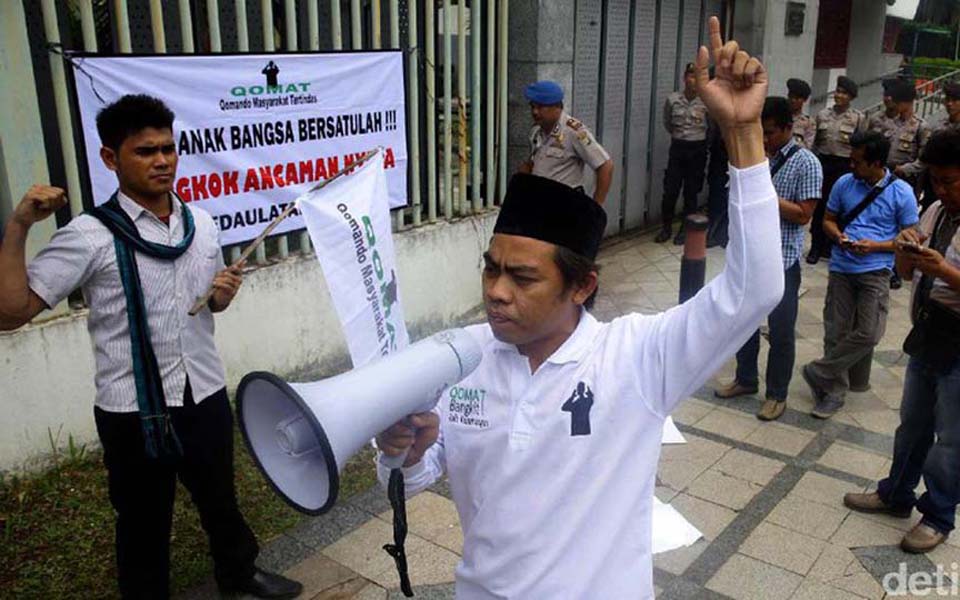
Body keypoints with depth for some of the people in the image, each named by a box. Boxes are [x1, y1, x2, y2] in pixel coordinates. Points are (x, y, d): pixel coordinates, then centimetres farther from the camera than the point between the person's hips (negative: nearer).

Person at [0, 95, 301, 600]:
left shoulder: (201, 225, 2)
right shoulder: (91, 236, -14)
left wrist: (224, 294, -6)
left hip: (205, 396, 5)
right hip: (133, 411, -4)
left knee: (220, 498, 24)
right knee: (144, 520, 15)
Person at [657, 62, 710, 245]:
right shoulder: (672, 99, -5)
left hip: (697, 149, -1)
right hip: (677, 148, 1)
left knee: (691, 191, 6)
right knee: (670, 189, 0)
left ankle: (685, 229, 19)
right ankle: (666, 227, 16)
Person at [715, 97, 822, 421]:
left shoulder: (806, 163, -11)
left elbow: (803, 215, -15)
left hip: (782, 260, -6)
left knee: (781, 330, 6)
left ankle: (777, 394, 21)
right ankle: (746, 379, 35)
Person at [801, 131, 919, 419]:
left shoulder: (901, 192, -4)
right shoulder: (844, 183, 3)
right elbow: (828, 220, 13)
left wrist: (875, 246, -14)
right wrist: (838, 236, -10)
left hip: (875, 271, -2)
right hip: (841, 267, 2)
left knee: (868, 334, -11)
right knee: (835, 332, 5)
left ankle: (819, 373, 8)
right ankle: (834, 392, 19)